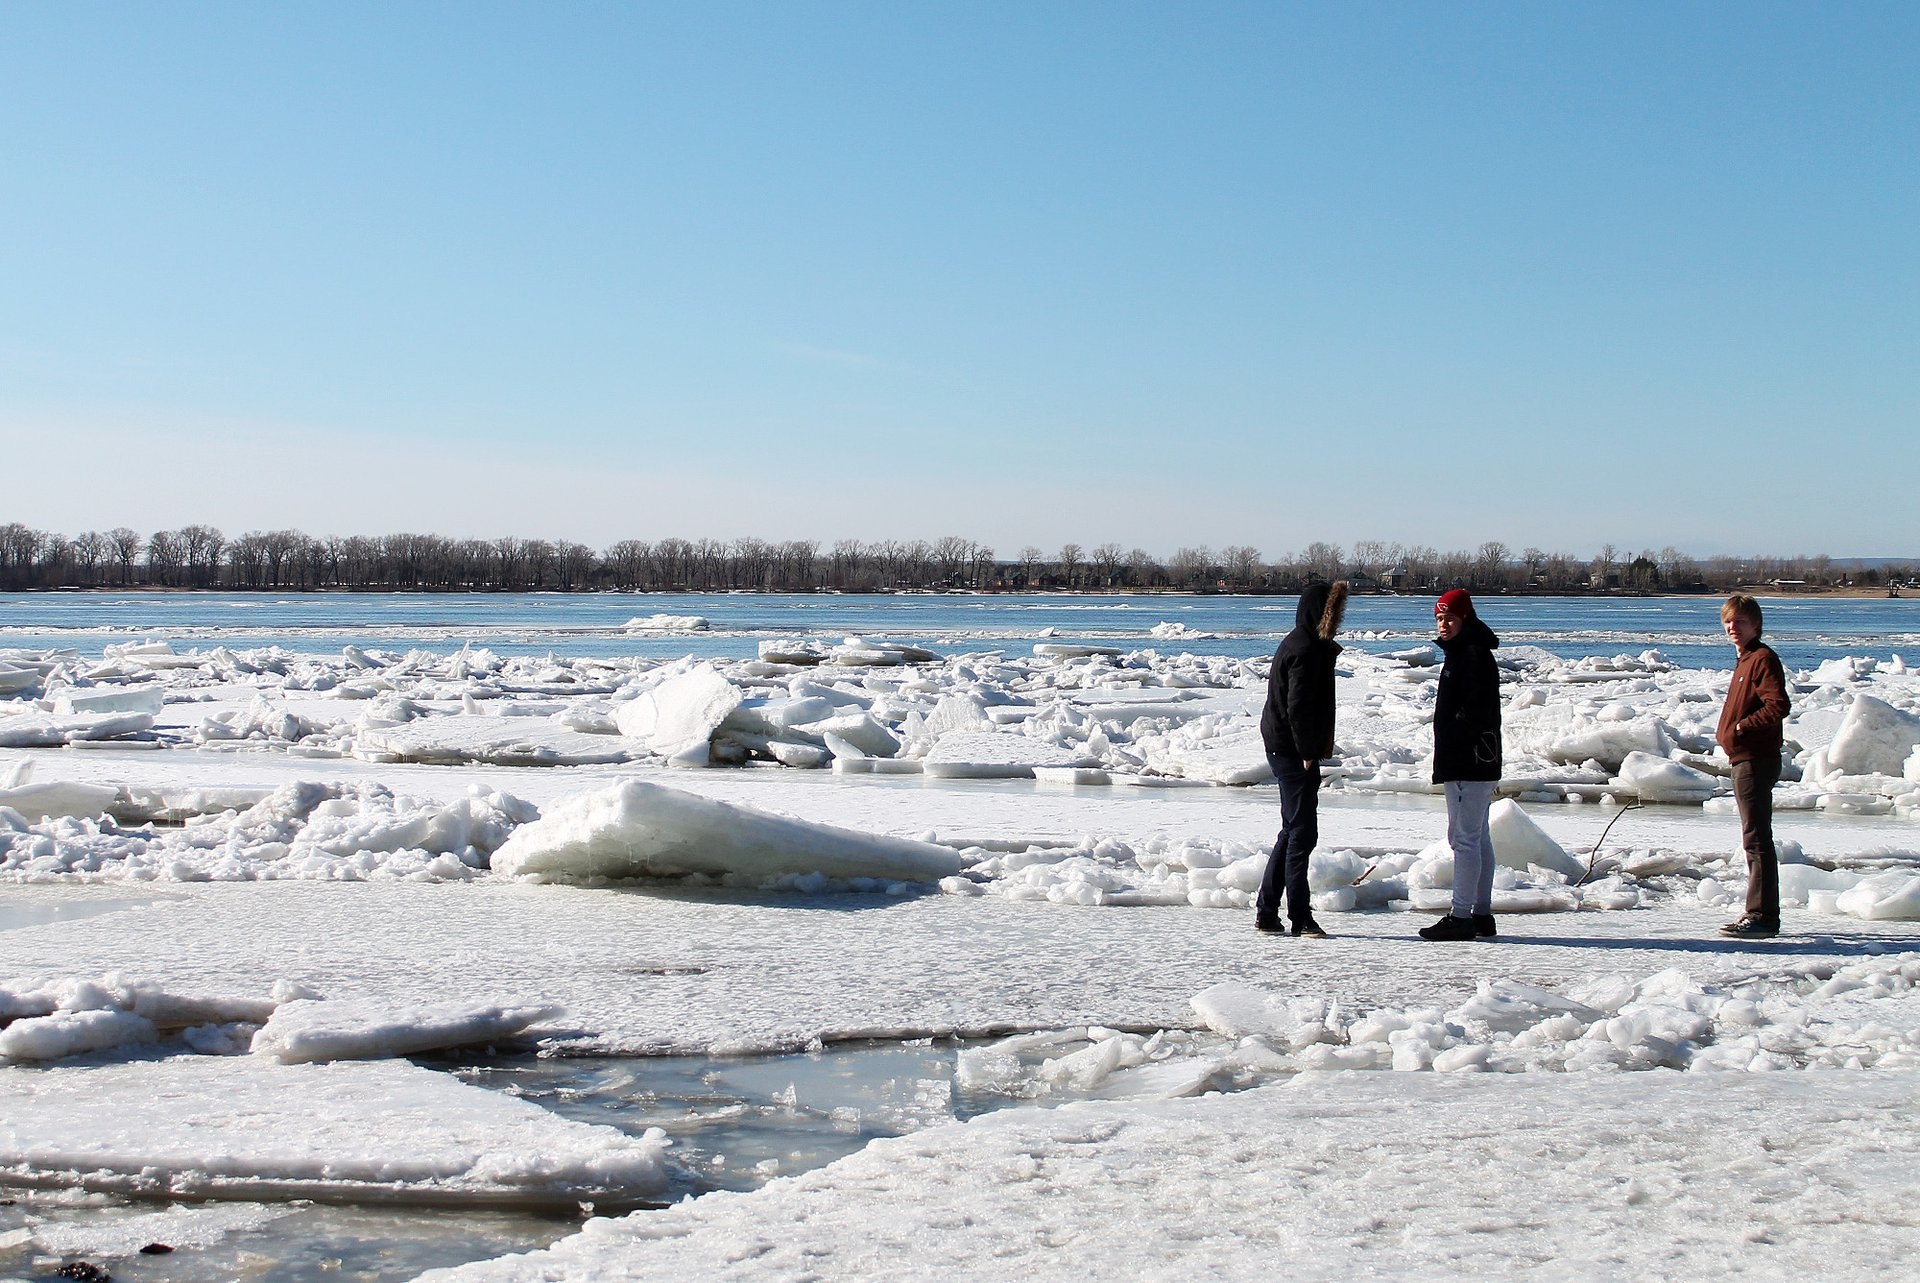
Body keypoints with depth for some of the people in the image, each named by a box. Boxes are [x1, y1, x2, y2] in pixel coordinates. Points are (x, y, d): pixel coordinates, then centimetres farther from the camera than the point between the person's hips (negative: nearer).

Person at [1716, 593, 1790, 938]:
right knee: (1754, 839, 14)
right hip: (1745, 759, 11)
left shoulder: (1762, 658, -12)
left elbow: (1777, 706, -22)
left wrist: (1741, 728, -18)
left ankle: (1762, 916, -9)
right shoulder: (1744, 660, 19)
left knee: (1756, 839, -10)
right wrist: (1727, 732, 11)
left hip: (1756, 761, -11)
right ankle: (1761, 913, 21)